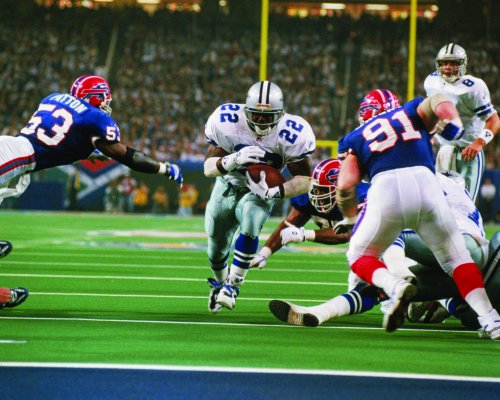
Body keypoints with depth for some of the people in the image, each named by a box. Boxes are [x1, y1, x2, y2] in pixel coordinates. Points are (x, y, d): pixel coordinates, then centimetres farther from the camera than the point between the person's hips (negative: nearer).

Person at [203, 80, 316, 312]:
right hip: (228, 184, 2)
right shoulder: (227, 122, -26)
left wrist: (274, 192, -34)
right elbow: (208, 168, -23)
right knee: (217, 244, 11)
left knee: (250, 220, -33)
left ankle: (233, 284, -19)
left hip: (262, 191, -2)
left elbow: (304, 179, -17)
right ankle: (220, 282, 46)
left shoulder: (291, 134, -28)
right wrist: (234, 160, -44)